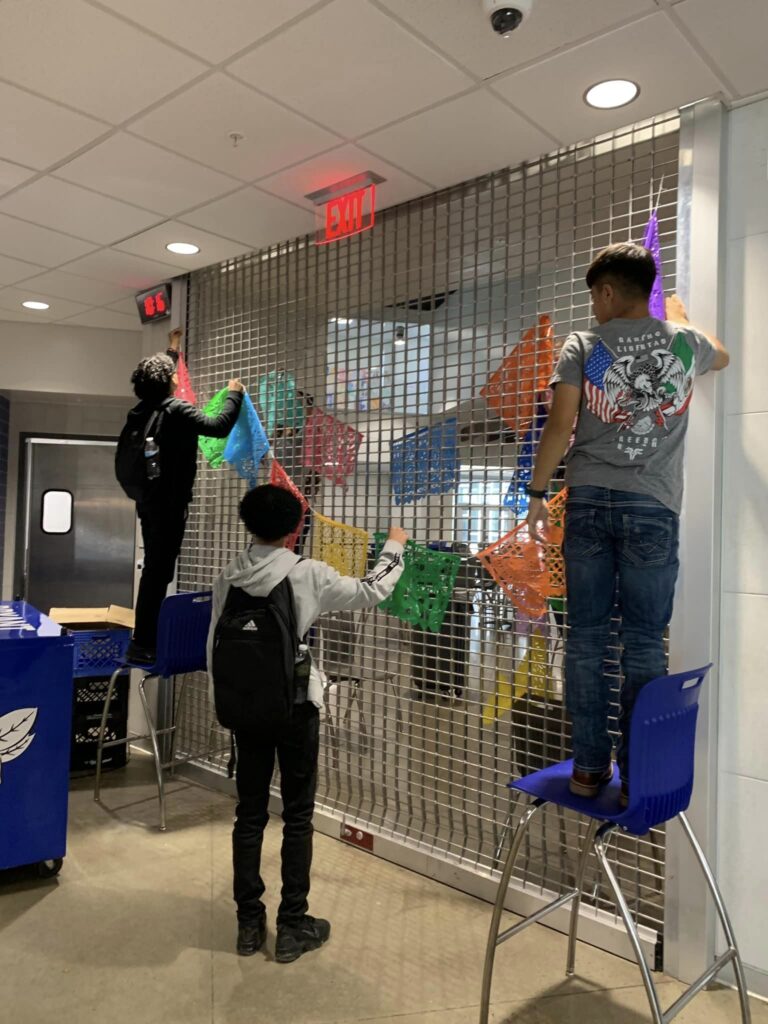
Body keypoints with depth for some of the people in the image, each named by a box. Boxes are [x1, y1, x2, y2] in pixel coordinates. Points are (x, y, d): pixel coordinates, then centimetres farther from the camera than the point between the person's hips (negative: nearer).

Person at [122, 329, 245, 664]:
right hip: (169, 501, -9)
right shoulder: (176, 410, -15)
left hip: (148, 498, 9)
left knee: (153, 568, 16)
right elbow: (219, 426, -18)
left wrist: (172, 351, 42)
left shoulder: (143, 409, 10)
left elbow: (158, 377, 31)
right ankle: (143, 644, -4)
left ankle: (145, 639, 23)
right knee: (159, 570, -7)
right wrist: (234, 395, -2)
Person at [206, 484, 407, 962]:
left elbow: (214, 646, 4)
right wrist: (394, 548, 14)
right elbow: (372, 592, -1)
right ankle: (293, 926, 17)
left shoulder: (229, 577, 1)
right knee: (297, 816, 8)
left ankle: (249, 923, 24)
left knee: (249, 813, 13)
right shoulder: (308, 573, -11)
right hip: (295, 707, -4)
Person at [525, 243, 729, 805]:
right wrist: (680, 316, 50)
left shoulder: (582, 347, 4)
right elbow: (722, 356, 34)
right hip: (651, 505, 1)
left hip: (589, 500, 0)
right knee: (644, 642, 3)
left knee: (587, 637, 4)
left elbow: (559, 427, -5)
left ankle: (589, 767, 10)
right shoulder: (684, 342, 10)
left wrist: (538, 493, 4)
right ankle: (638, 773, 7)